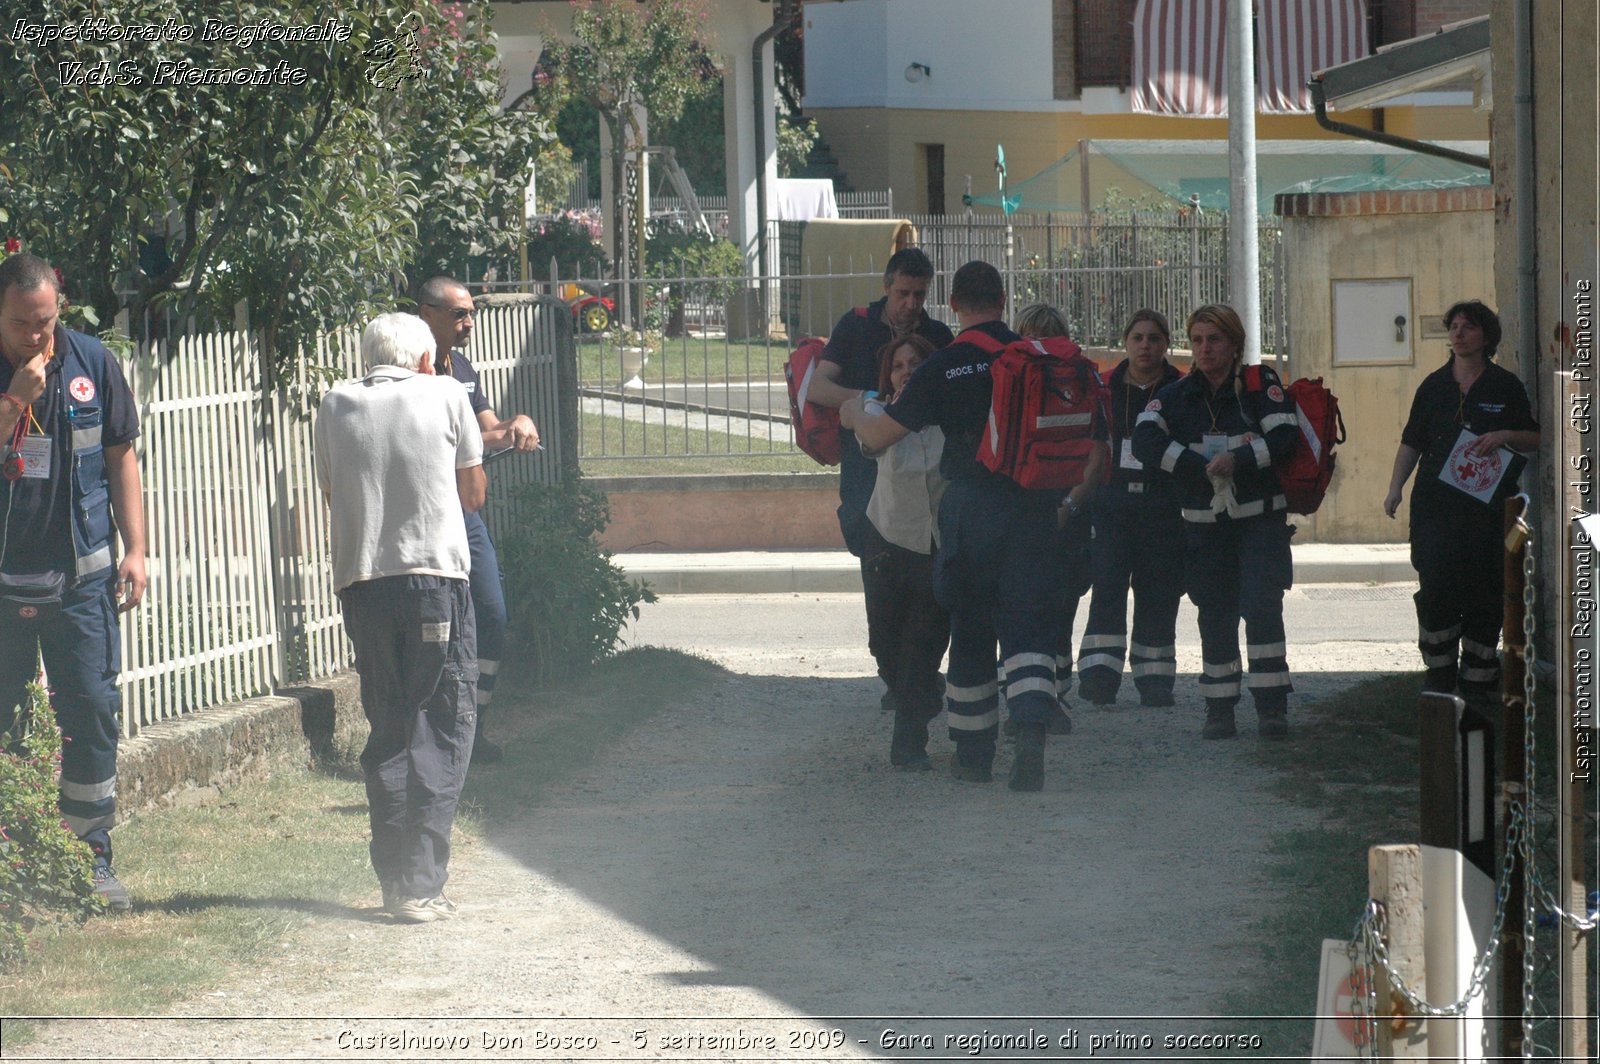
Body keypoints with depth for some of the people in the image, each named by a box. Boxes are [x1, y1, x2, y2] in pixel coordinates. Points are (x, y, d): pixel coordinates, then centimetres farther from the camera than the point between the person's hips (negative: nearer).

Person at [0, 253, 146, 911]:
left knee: (91, 711, -1)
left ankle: (92, 856, 8)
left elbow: (120, 456, 9)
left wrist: (134, 548, 3)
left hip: (81, 575, 1)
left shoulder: (92, 363, 2)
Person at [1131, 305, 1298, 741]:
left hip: (1261, 520, -3)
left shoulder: (1261, 386, 0)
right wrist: (1201, 467, -18)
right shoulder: (1176, 396, 5)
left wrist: (1238, 460, -23)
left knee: (1261, 606, -13)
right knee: (1215, 615, 5)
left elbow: (1284, 437, -11)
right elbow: (1144, 440, -10)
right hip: (1204, 523, 3)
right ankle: (1219, 711, 11)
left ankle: (1272, 706, -10)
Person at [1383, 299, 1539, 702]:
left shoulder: (1505, 386, 6)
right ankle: (1440, 680, 2)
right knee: (1435, 591, -8)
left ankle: (1477, 683, 8)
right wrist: (1395, 488, 3)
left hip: (1488, 506, -1)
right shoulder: (1434, 385, 11)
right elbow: (1411, 443, 15)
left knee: (1484, 593, -1)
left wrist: (1505, 436, -12)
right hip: (1436, 507, 1)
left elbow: (1534, 439, 9)